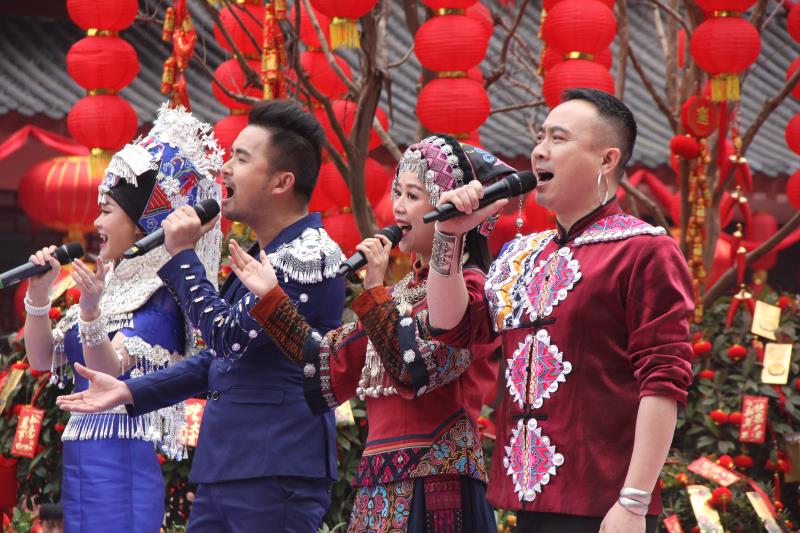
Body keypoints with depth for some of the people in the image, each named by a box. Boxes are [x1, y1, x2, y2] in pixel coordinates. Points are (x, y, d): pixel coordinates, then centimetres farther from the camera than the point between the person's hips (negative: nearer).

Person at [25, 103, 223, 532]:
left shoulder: (159, 299, -9)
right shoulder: (112, 287, 16)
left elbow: (109, 371, -22)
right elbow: (42, 359, 15)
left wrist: (91, 311, -39)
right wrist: (38, 296, 1)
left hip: (119, 464, -8)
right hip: (79, 464, 8)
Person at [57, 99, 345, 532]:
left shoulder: (310, 254, -12)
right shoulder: (258, 255, 20)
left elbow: (231, 336, -18)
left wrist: (181, 256, -9)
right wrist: (131, 392, 20)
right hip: (222, 472, 9)